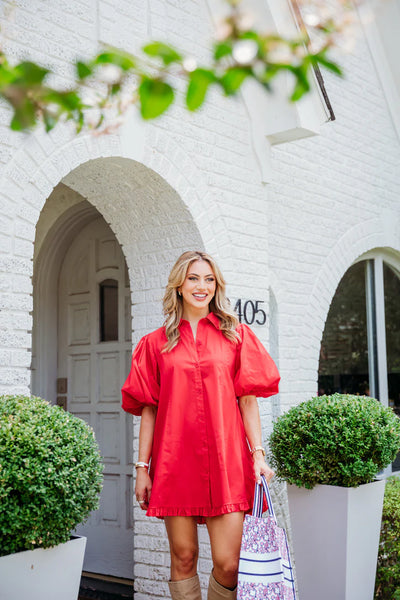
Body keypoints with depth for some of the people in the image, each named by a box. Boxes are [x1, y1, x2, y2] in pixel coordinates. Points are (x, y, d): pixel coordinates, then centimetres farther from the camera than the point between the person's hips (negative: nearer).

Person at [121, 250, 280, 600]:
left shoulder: (236, 335, 11)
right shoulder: (157, 343, 10)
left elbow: (248, 400, 7)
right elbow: (149, 409, 9)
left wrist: (258, 453, -2)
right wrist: (142, 466, 4)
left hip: (225, 460, 0)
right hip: (175, 460, 1)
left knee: (228, 563, -5)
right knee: (183, 556, 5)